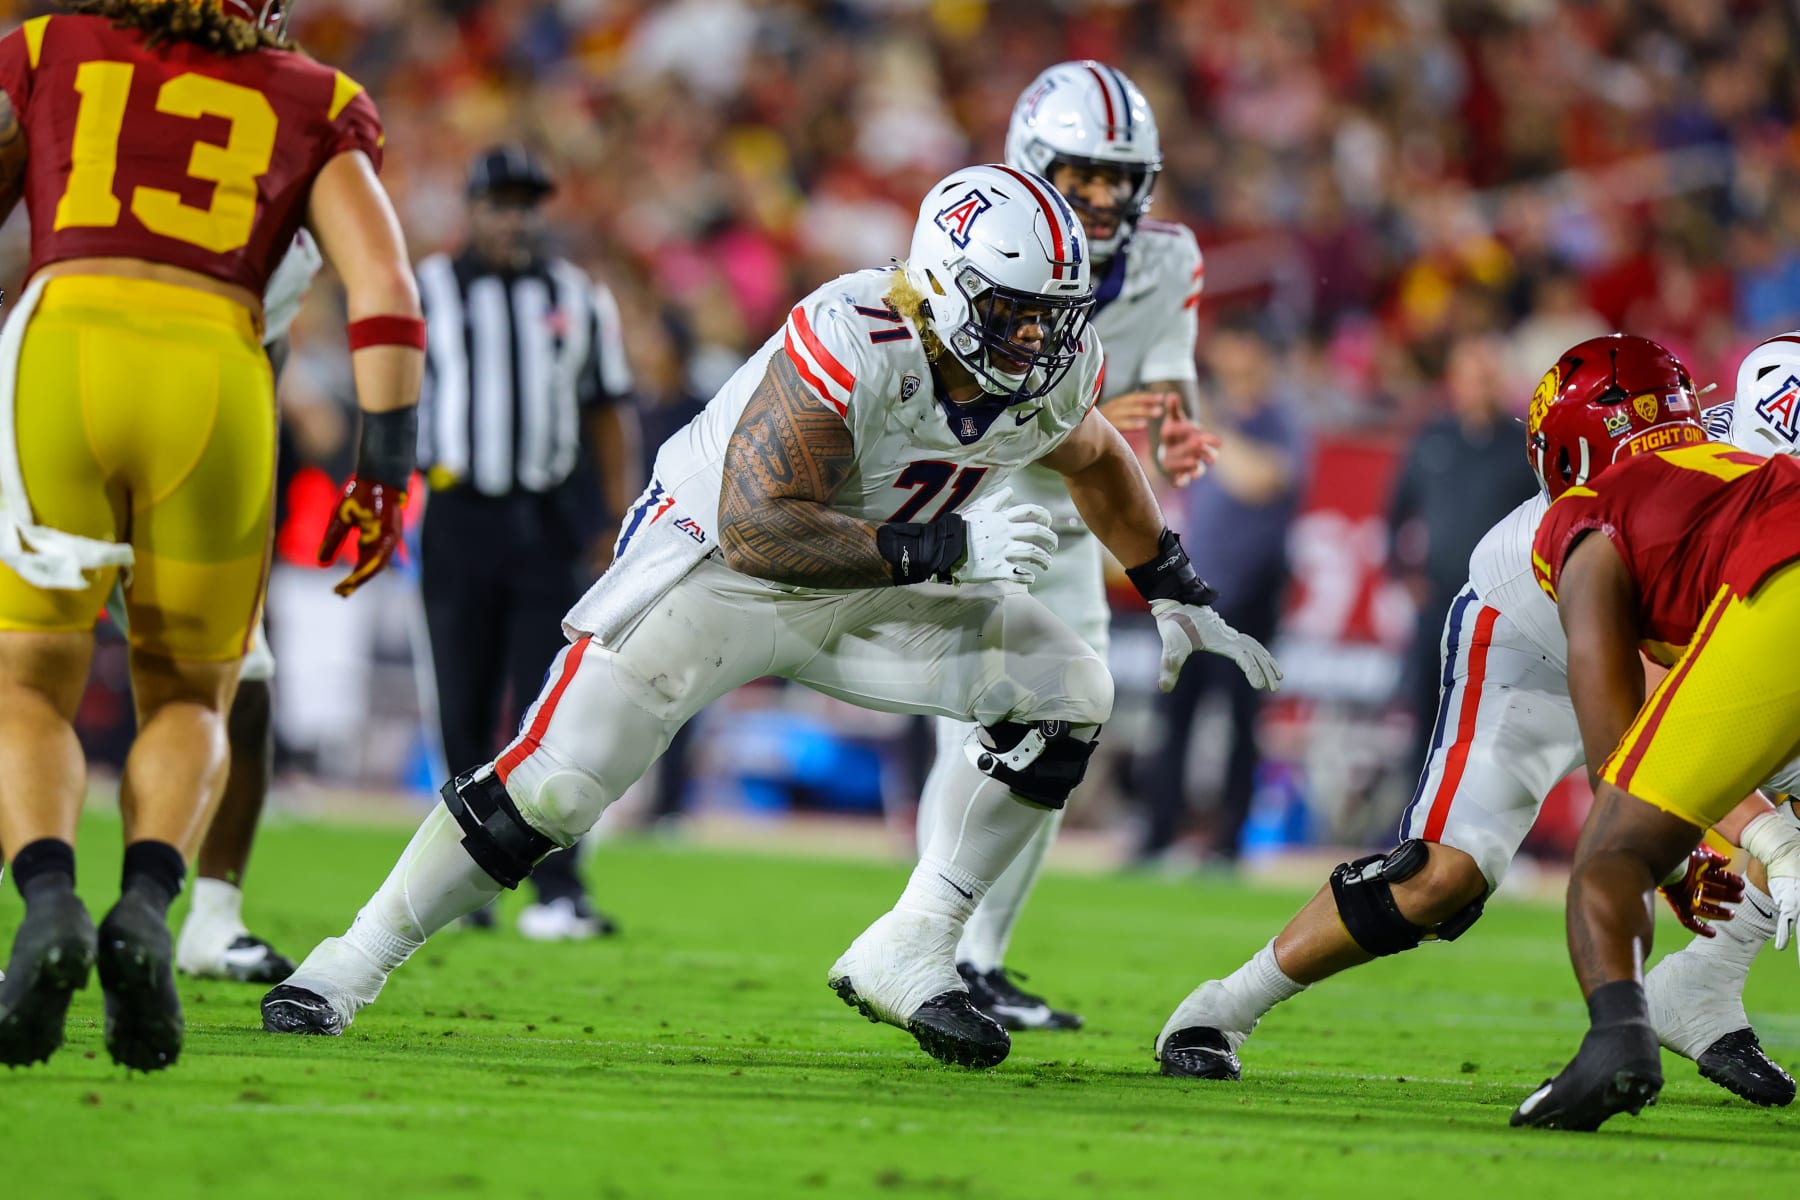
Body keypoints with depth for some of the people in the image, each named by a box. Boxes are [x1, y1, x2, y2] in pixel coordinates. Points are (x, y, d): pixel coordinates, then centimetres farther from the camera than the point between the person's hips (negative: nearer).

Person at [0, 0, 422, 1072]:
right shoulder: (310, 108, 22)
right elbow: (385, 284, 8)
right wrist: (389, 469, 4)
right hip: (216, 390, 1)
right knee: (186, 701, 20)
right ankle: (146, 910, -11)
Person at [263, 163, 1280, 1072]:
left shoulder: (1057, 367, -13)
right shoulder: (850, 347, -34)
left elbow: (1097, 460, 14)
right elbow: (757, 531, -39)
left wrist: (1180, 600, 20)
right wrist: (940, 549, -44)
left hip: (868, 588, 6)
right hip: (716, 567, -6)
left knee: (1068, 695, -11)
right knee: (552, 787, -14)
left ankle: (908, 956, -5)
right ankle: (354, 965, 4)